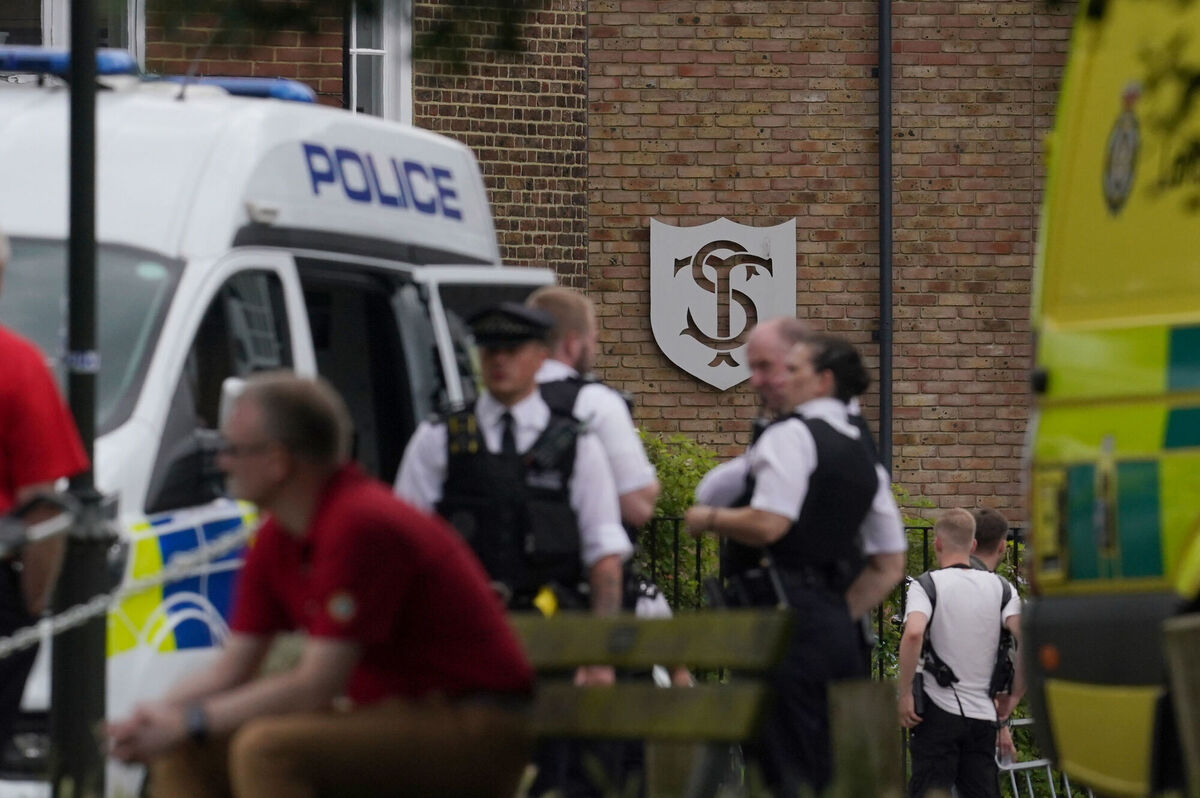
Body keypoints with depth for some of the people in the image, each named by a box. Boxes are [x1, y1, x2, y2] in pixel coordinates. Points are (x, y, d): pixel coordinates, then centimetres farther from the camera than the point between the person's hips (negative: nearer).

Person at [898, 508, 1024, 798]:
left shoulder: (926, 585, -4)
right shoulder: (1000, 586, 7)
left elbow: (913, 633, -23)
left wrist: (905, 694, -15)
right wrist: (1014, 696, 5)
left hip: (939, 710, -4)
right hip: (984, 714, 4)